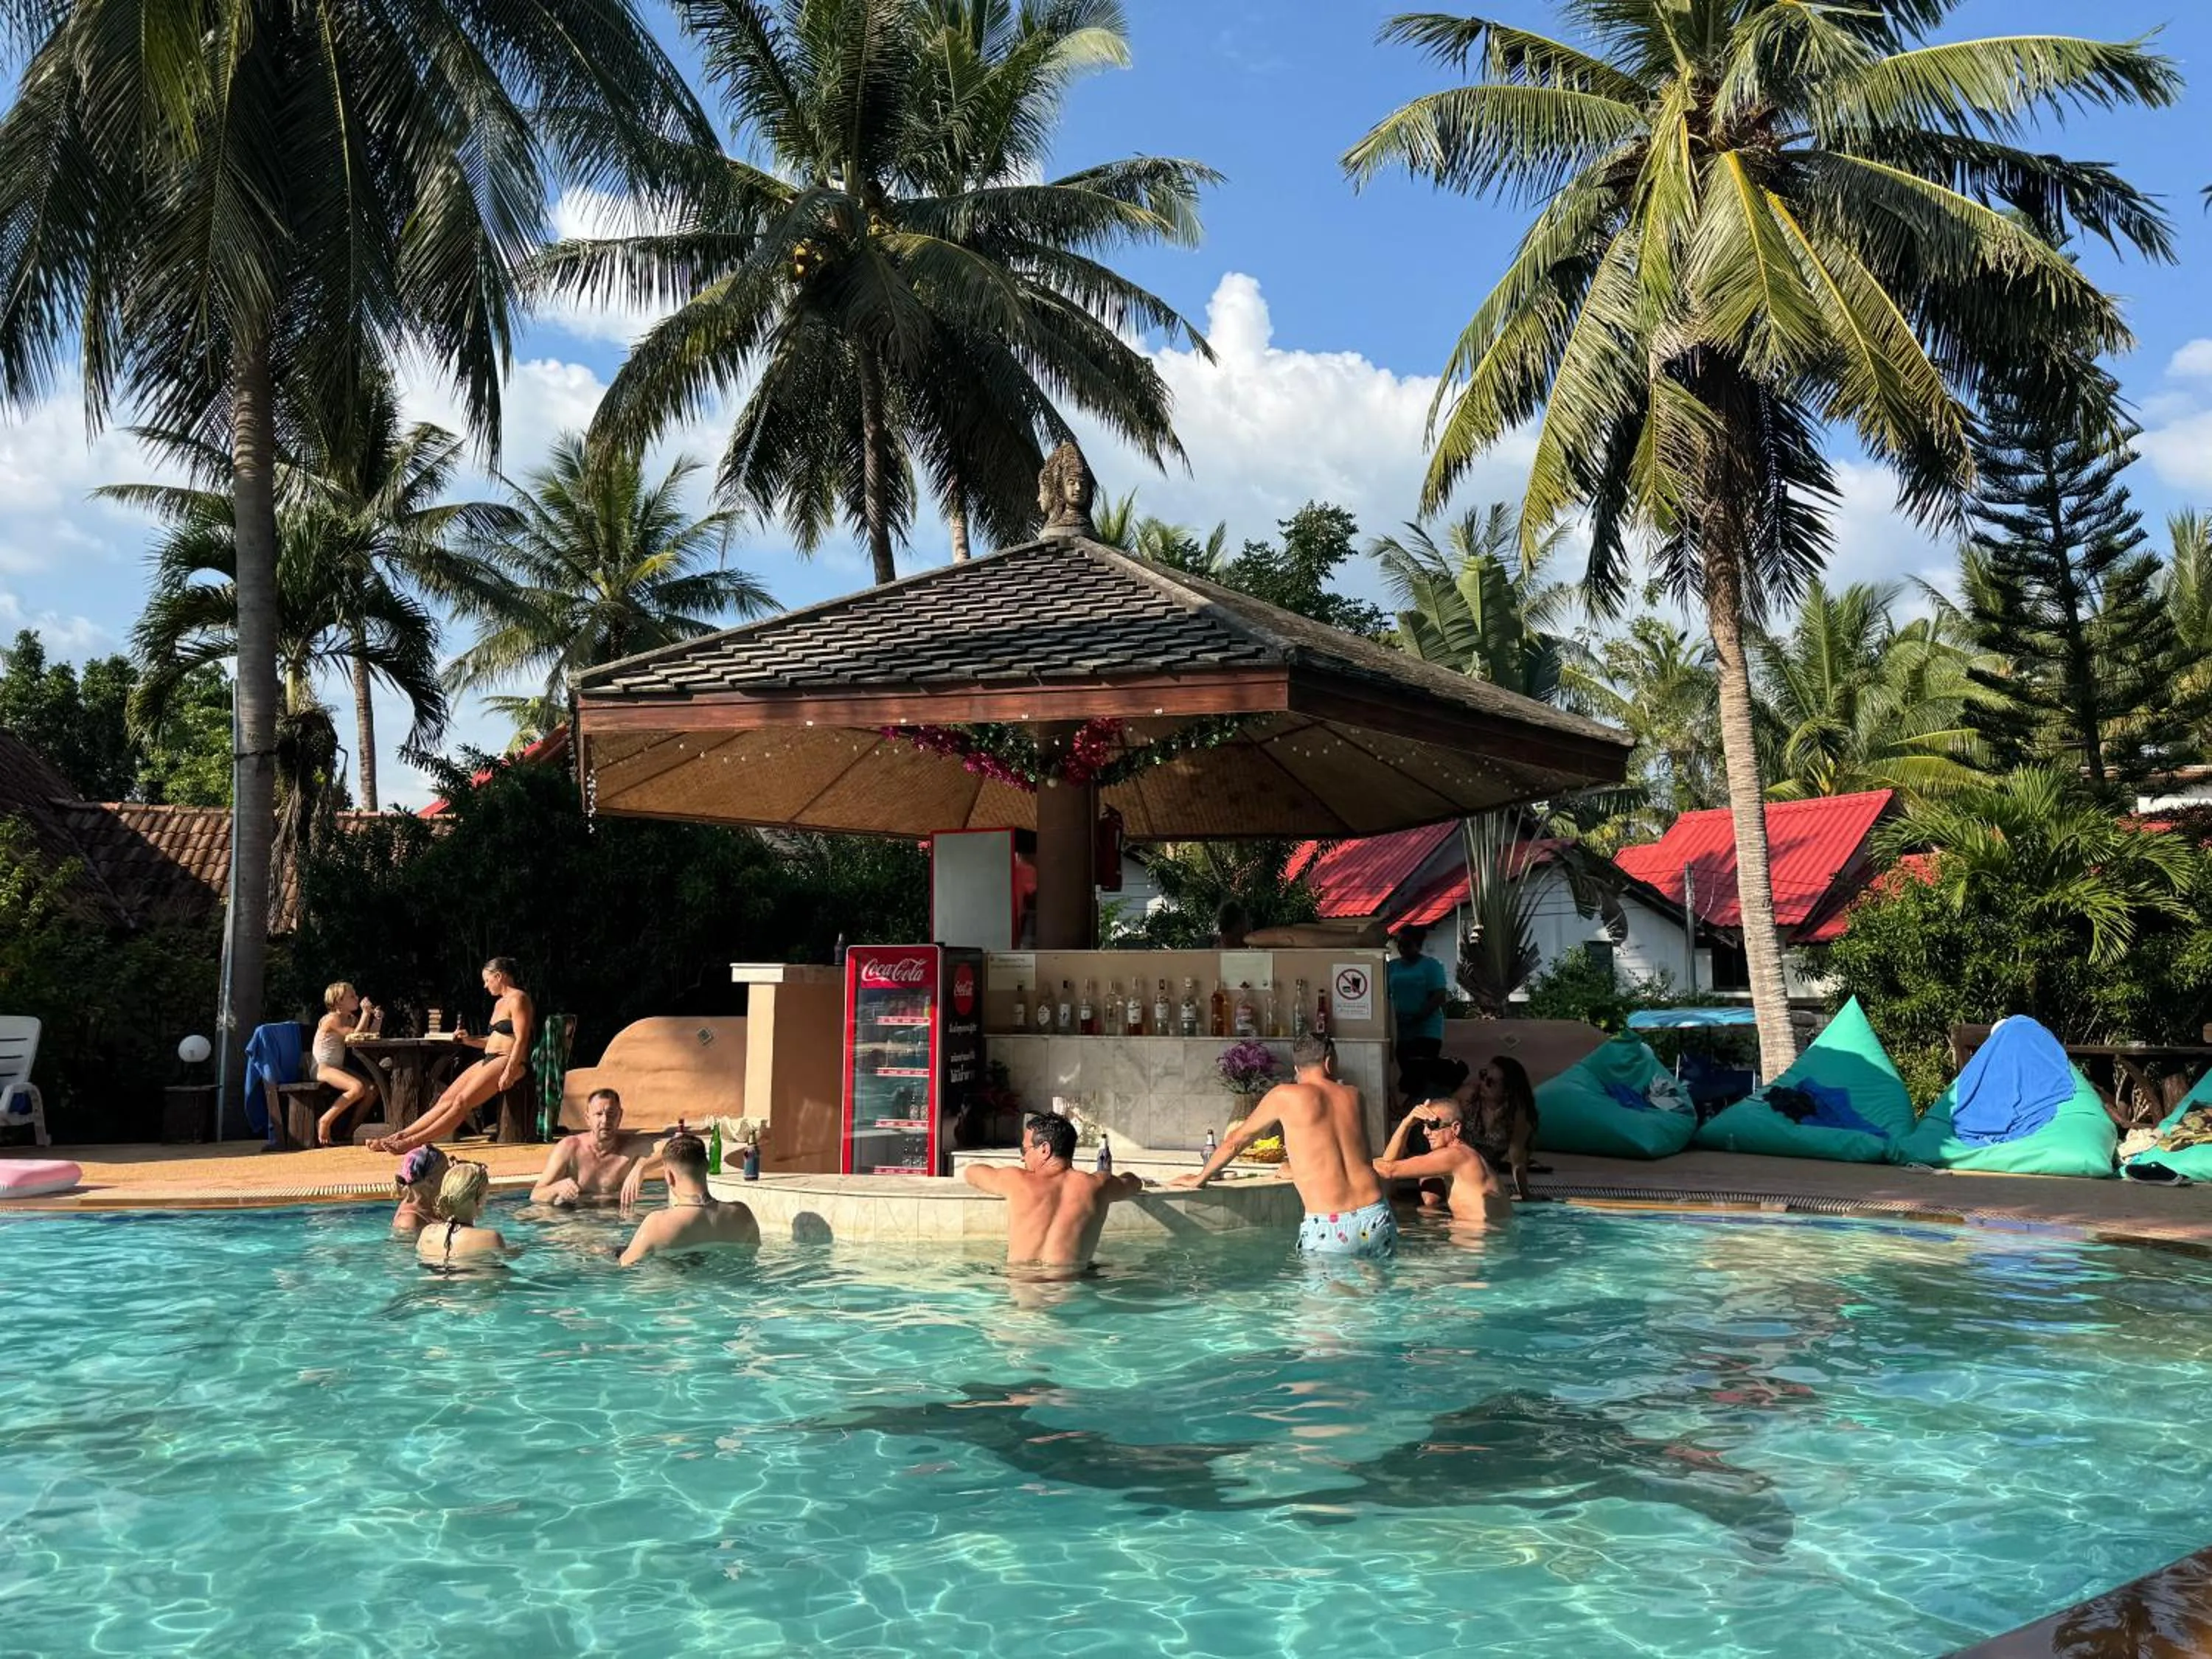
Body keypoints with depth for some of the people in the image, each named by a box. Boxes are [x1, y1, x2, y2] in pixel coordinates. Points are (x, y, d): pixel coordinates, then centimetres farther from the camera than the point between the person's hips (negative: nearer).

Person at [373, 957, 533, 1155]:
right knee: (446, 1100, -2)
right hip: (490, 1060, 9)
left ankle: (416, 1141, -25)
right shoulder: (500, 1003, 22)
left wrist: (509, 1073, -24)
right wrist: (470, 1040, 11)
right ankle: (400, 1136, -7)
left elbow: (521, 1040, -17)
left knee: (462, 1101, -20)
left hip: (509, 1061, -9)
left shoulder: (518, 999, -8)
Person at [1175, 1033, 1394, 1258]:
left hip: (1330, 1230, -3)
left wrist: (1200, 1178, 32)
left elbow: (1235, 1141, 16)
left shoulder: (1284, 1096, 4)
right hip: (1377, 1218, 4)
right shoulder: (1353, 1096, 14)